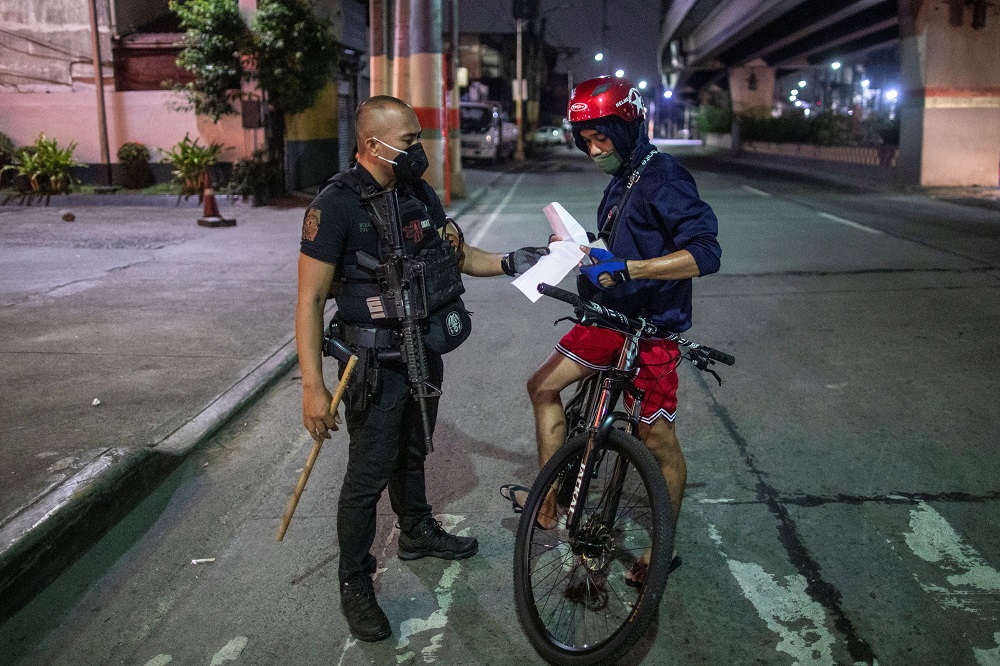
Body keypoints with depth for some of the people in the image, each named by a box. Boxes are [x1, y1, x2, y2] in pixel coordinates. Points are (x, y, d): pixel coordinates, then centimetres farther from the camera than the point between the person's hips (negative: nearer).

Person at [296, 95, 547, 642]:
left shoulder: (421, 194, 4)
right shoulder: (337, 205, -19)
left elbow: (456, 254, 16)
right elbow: (310, 299, -19)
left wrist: (508, 263, -1)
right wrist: (313, 387, -23)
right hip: (377, 364, -7)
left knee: (411, 452, 25)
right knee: (368, 474, 0)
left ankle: (417, 532, 46)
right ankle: (355, 586, 17)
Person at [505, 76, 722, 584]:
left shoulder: (664, 178, -17)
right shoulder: (622, 179, 11)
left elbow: (705, 253, -28)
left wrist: (626, 268, -33)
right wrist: (587, 253, 9)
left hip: (653, 327, -9)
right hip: (611, 315, 9)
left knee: (656, 437, 2)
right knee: (544, 386, 7)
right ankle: (550, 503, 16)